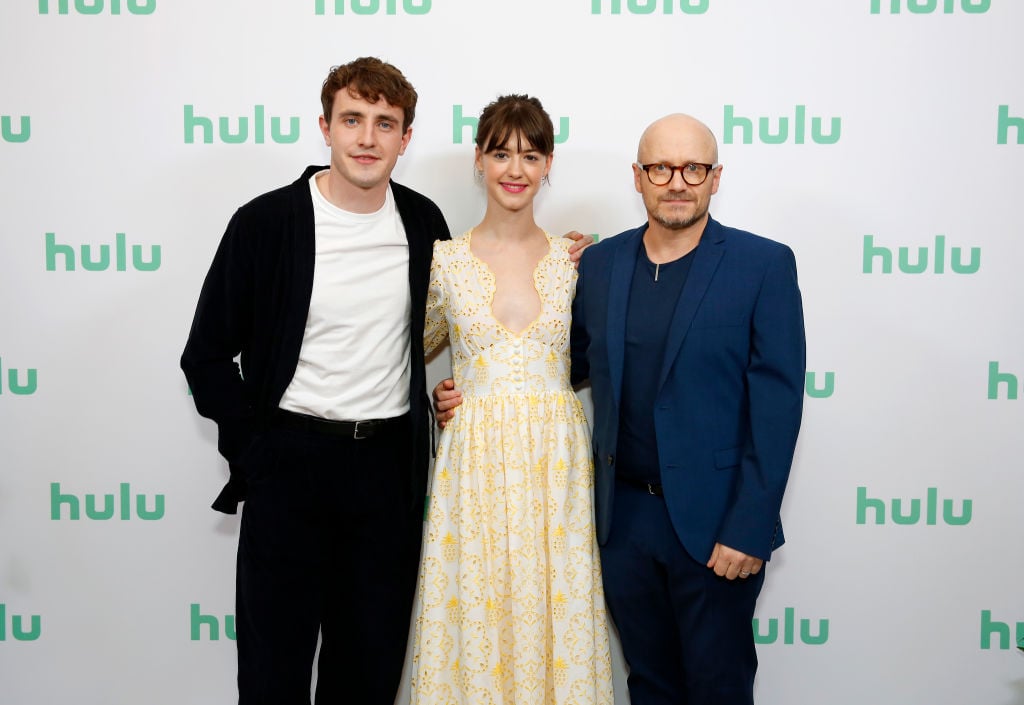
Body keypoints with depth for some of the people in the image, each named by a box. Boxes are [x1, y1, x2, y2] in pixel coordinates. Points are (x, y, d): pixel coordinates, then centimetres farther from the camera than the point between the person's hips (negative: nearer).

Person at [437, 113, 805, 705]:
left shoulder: (764, 265, -8)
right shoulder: (599, 263, 5)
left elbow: (777, 403, -11)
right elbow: (578, 362, 14)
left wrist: (748, 529, -14)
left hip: (713, 522, -3)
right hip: (624, 517, 4)